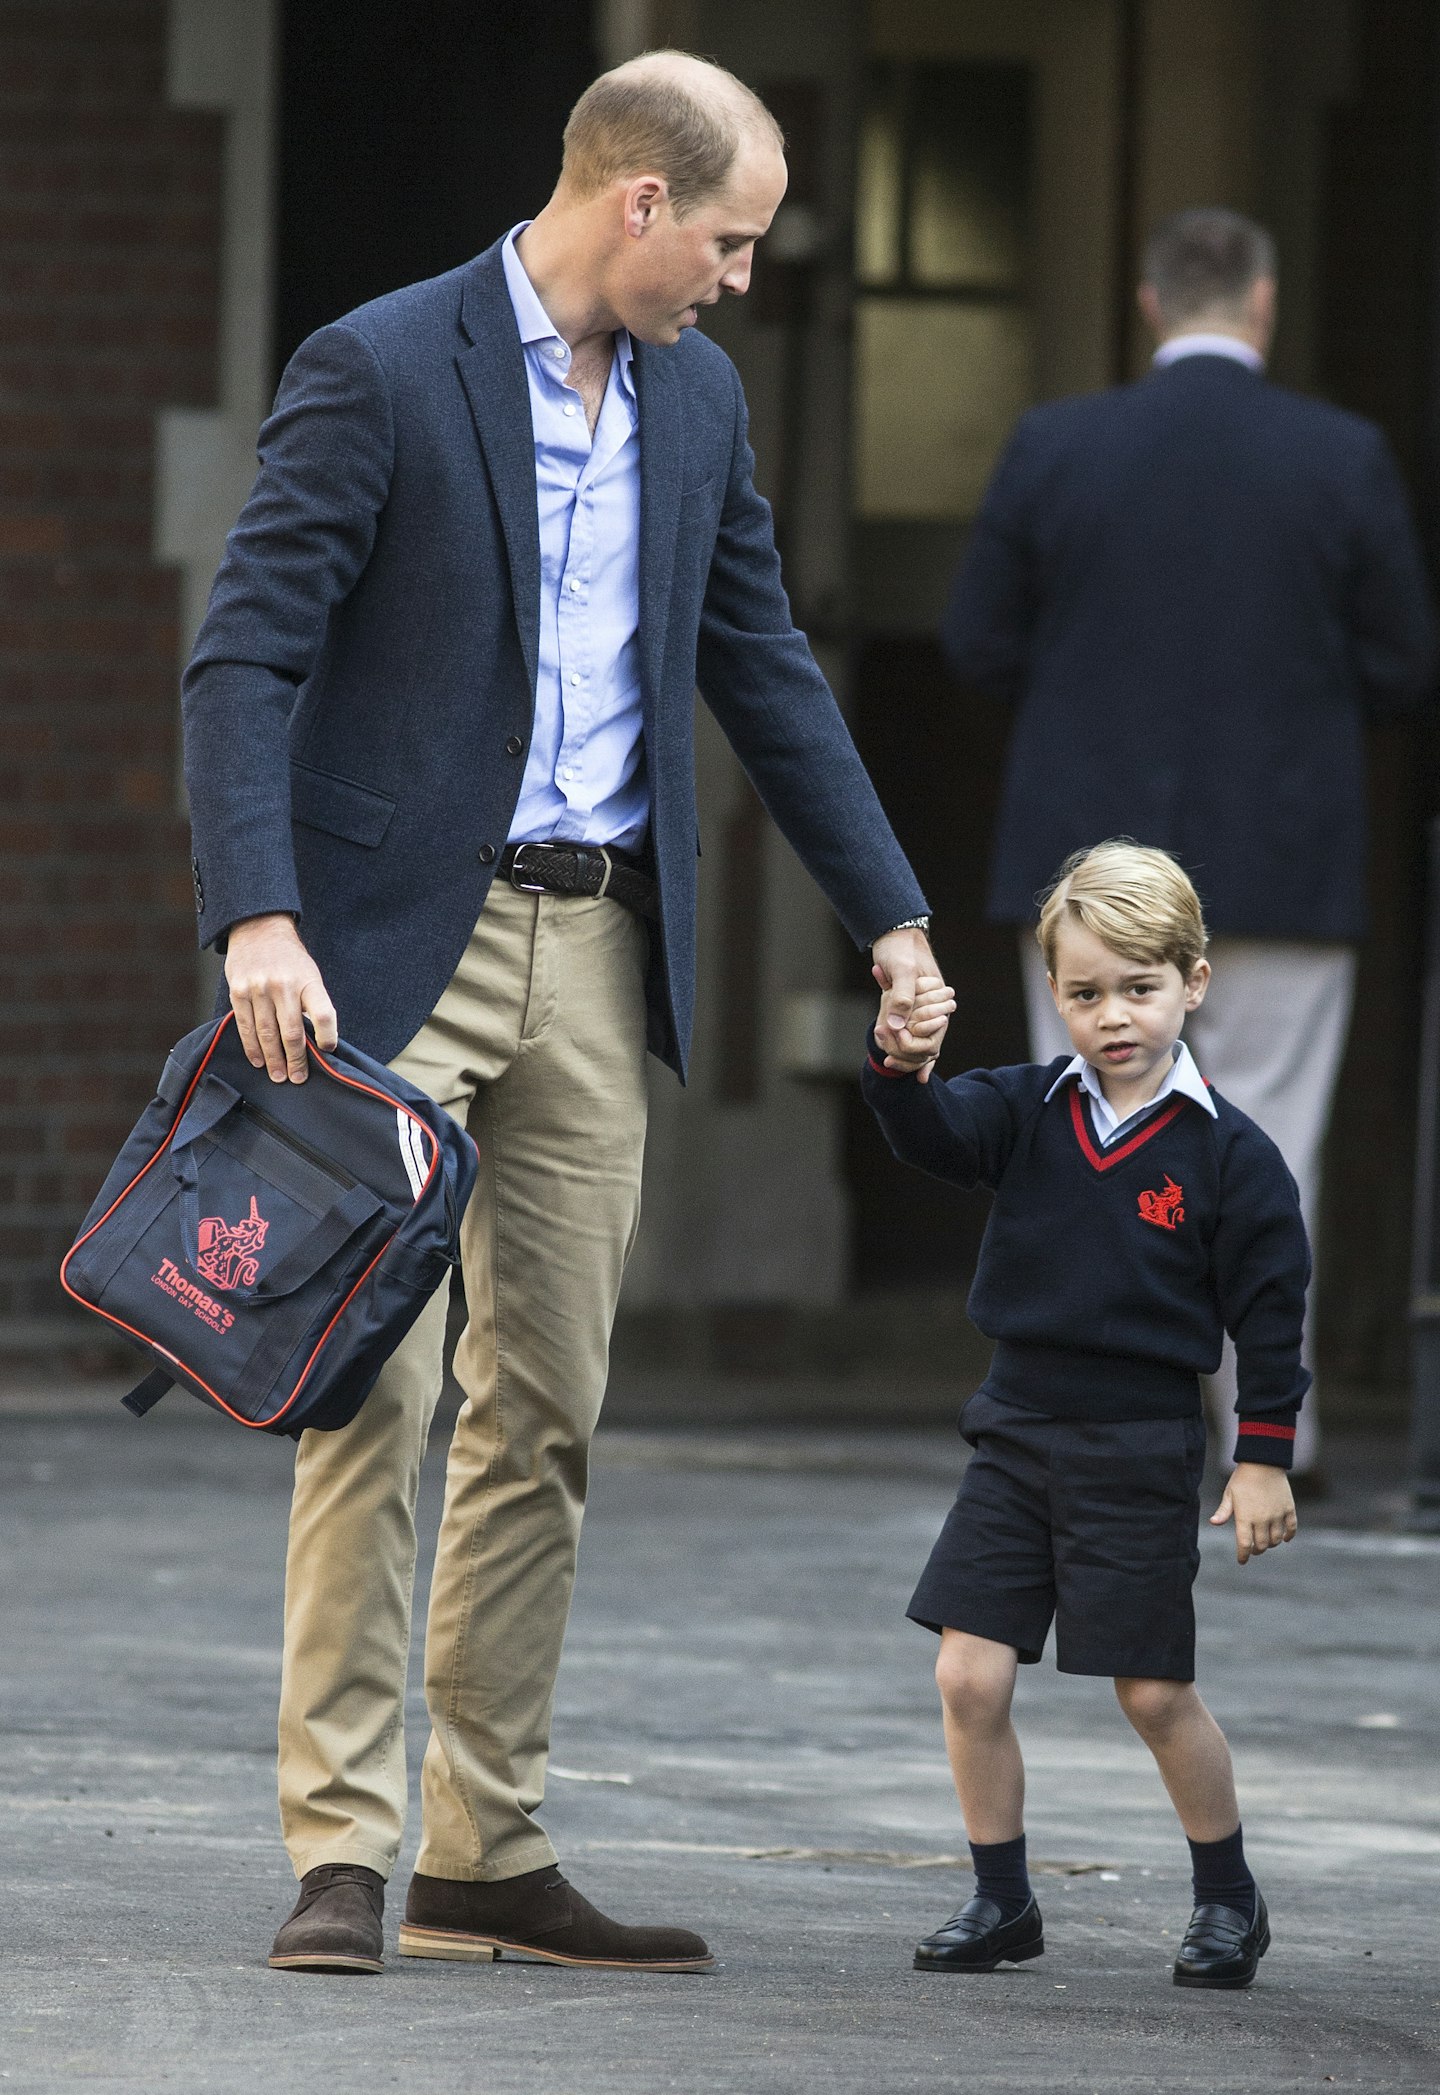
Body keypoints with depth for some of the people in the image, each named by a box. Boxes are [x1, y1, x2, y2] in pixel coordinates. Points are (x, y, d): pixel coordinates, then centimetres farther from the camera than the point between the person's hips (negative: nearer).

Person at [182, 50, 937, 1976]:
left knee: (545, 1418, 6)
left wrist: (890, 915, 17)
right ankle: (340, 1854, -8)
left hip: (597, 952, 6)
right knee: (375, 1396, -10)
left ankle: (488, 1855, 11)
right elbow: (246, 660, -14)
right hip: (398, 946, -6)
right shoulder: (375, 371, -10)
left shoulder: (697, 397, 11)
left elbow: (763, 664, 20)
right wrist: (258, 918, -25)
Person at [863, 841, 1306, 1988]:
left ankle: (1230, 1897, 21)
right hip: (1017, 1436, 3)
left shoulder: (1228, 1153, -6)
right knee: (970, 1677, -3)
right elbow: (935, 1134, -15)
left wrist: (1264, 1460, -4)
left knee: (1156, 1693, 1)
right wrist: (903, 1067, -36)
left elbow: (1271, 1313, -3)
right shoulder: (1032, 1109, 2)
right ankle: (1002, 1901, 11)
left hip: (1142, 1453, -3)